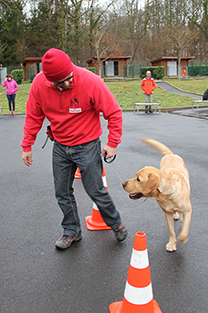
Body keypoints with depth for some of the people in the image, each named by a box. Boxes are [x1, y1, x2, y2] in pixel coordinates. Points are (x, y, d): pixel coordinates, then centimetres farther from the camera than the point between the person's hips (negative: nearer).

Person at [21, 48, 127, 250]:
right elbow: (33, 116, 3)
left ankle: (116, 224, 30)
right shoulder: (39, 83, -12)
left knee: (96, 191, 4)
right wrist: (27, 146, 4)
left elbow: (113, 112, -13)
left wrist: (113, 143, -13)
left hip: (87, 146, -4)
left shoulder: (90, 81, -23)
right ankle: (72, 231, 33)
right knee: (62, 192, 12)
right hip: (60, 147, 4)